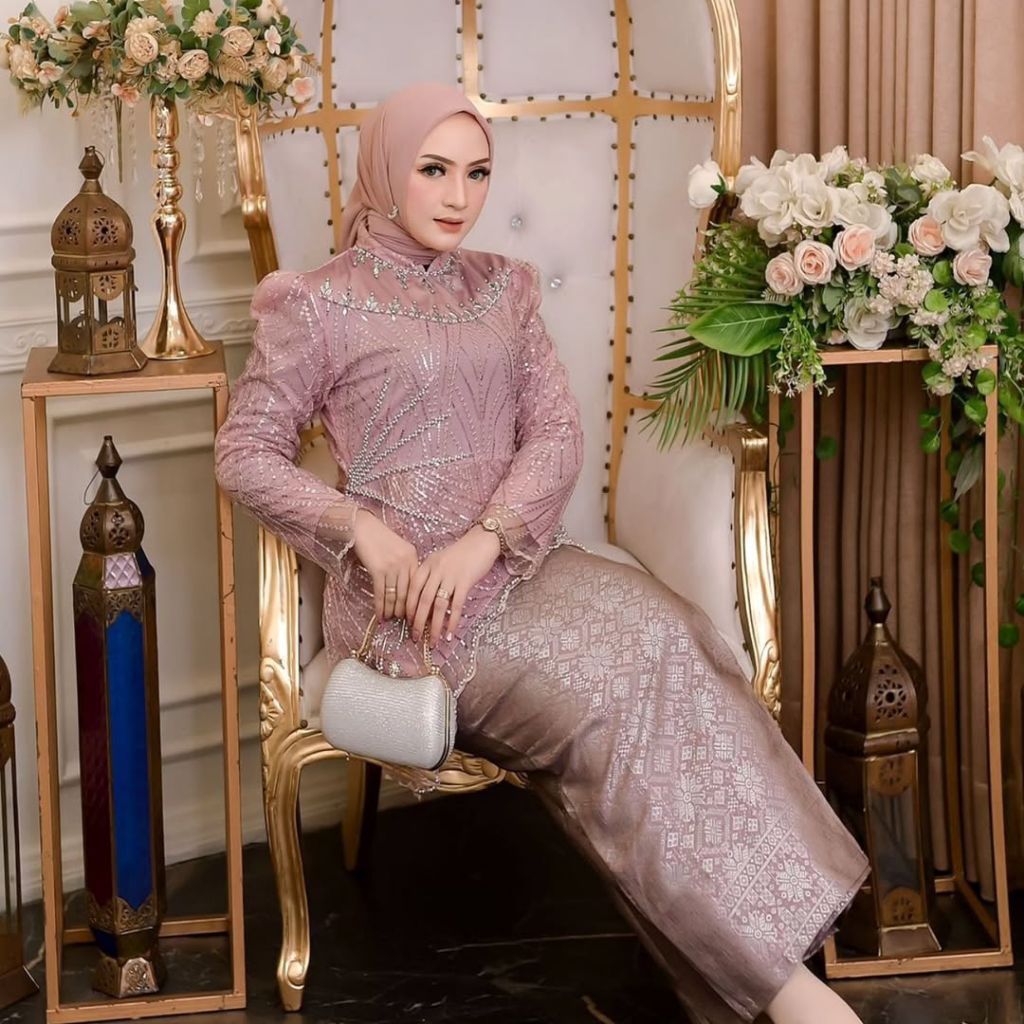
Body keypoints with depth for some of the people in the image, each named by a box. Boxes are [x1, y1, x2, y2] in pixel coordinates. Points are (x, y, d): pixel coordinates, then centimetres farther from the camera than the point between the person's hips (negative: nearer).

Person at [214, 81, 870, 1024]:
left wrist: (486, 538, -12)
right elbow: (245, 453, 2)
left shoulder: (503, 289, 16)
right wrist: (363, 530, -14)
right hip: (402, 590, -4)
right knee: (603, 694, -29)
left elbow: (557, 430, 7)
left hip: (513, 557, 5)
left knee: (672, 638, -26)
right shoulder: (319, 306, 2)